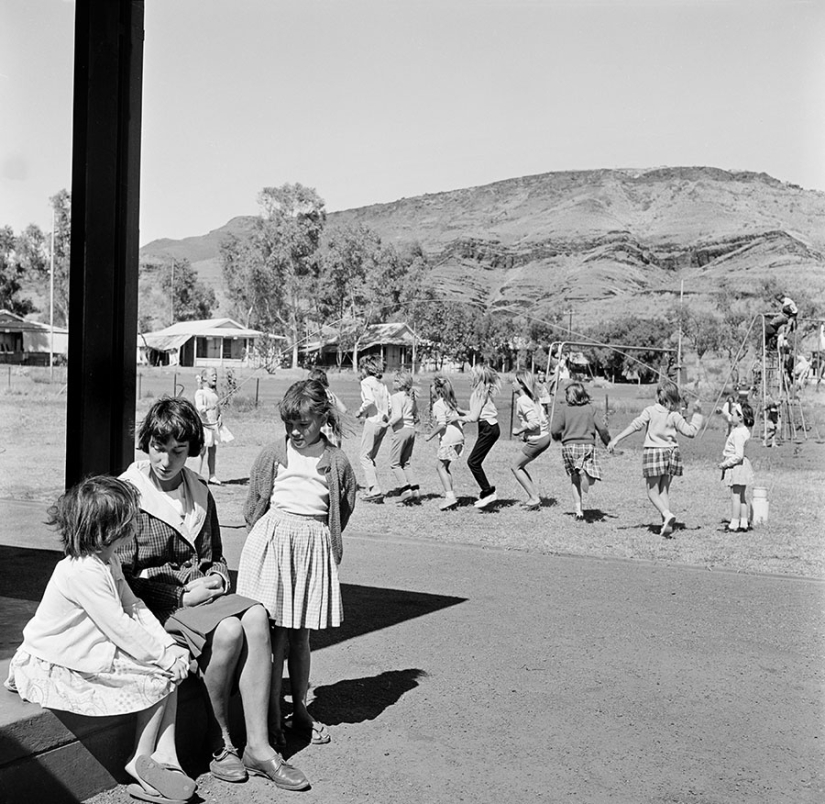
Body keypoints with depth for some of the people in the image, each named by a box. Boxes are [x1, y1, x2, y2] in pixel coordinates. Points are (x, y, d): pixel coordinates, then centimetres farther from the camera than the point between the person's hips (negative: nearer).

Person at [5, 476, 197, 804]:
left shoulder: (108, 561, 6)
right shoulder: (82, 572, -26)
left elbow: (134, 607, 5)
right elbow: (119, 628, -25)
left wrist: (169, 646, -6)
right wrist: (162, 655, -17)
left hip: (94, 652, 10)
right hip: (57, 667, -10)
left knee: (171, 667, 1)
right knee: (161, 676, -13)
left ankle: (165, 757, 0)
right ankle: (140, 761, 3)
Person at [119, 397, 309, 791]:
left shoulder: (200, 491, 13)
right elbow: (120, 575, -10)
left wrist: (216, 578, -1)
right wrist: (182, 595, -16)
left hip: (199, 592, 6)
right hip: (153, 600, -6)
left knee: (256, 616, -24)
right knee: (227, 631, -30)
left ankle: (258, 746, -23)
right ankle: (220, 744, -10)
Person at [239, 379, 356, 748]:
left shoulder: (337, 462, 1)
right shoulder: (272, 454, -1)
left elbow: (343, 509, 13)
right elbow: (254, 504, 9)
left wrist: (313, 537, 12)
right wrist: (268, 537, 7)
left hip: (314, 545, 1)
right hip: (272, 542, -1)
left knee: (300, 634, 11)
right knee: (273, 632, -3)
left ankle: (299, 710, 25)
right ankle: (271, 717, 5)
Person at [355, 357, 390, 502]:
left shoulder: (366, 382, -6)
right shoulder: (382, 384, 15)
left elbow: (370, 400, -20)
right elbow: (390, 404, 11)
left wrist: (360, 412, -7)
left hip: (372, 421, -7)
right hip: (383, 423, 7)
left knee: (365, 457, -3)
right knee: (371, 458, 16)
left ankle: (375, 491, -12)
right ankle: (371, 490, 14)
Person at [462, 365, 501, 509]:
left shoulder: (480, 392, -13)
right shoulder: (485, 391, 14)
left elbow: (474, 417, -15)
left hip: (488, 428, -9)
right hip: (490, 427, 9)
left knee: (473, 462, -7)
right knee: (474, 462, 12)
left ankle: (488, 492, -6)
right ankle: (486, 493, 16)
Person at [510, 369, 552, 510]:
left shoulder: (522, 400, -17)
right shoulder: (532, 398, 10)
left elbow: (534, 422, -25)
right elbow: (543, 417, 14)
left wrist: (519, 430, -11)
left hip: (537, 440, -9)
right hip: (545, 436, 9)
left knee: (516, 467, 5)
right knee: (519, 466, 18)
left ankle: (534, 498, 3)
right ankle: (534, 496, 16)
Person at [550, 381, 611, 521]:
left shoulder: (562, 409, 0)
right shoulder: (590, 409, 5)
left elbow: (554, 430, -6)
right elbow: (601, 428, 2)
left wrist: (559, 437, 17)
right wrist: (608, 443, 15)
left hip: (569, 446, 0)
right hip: (588, 445, 0)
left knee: (574, 480, 14)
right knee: (591, 480, 2)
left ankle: (578, 511, 7)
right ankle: (585, 472, -34)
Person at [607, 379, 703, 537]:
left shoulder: (650, 411, -7)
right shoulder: (675, 416, -1)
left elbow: (635, 425, -15)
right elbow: (690, 431, 2)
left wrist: (616, 439, -15)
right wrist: (697, 413, 11)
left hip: (653, 452, -3)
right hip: (671, 452, 4)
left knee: (653, 492, 3)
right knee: (664, 491, 13)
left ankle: (667, 514, -21)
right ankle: (667, 525, 8)